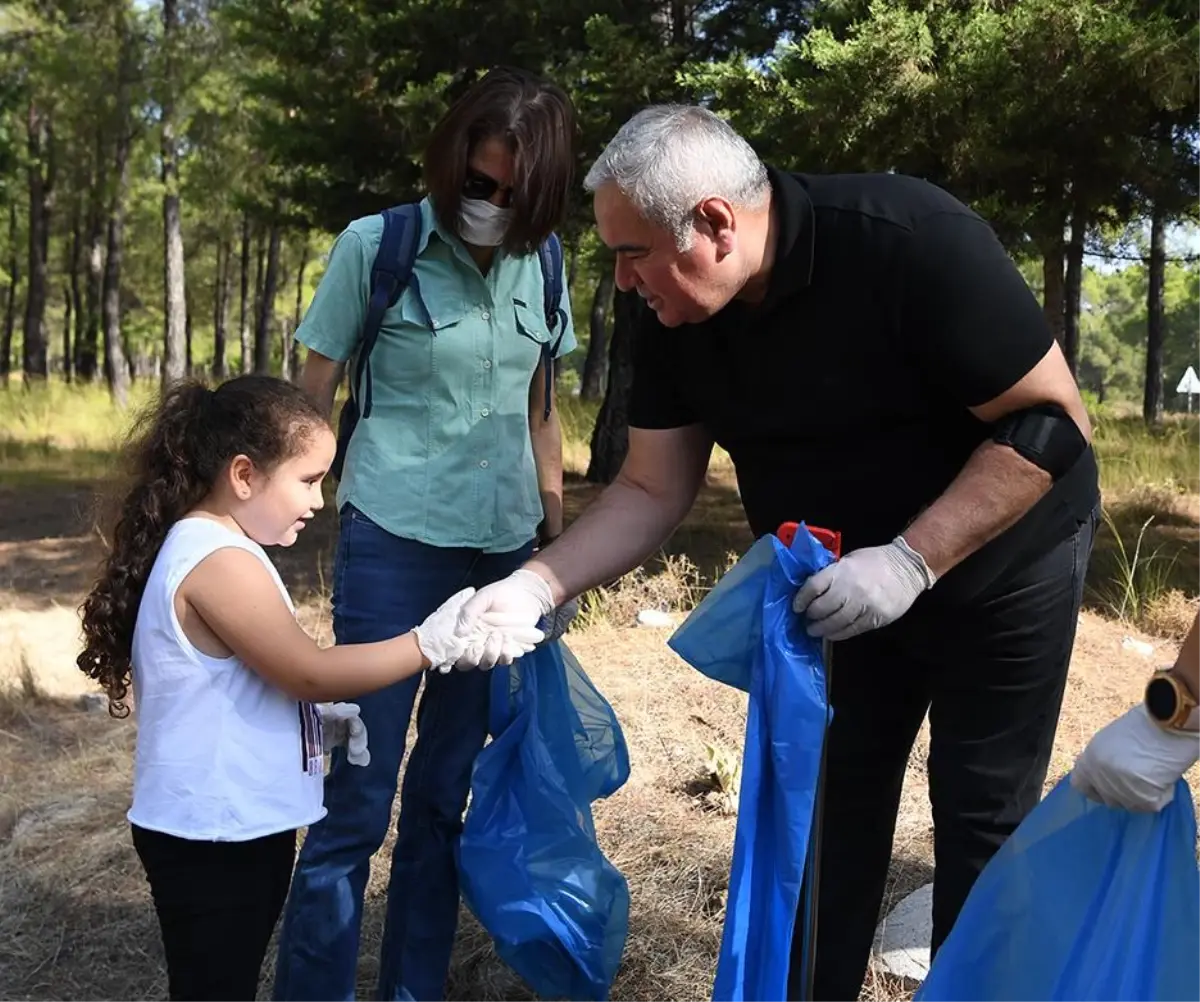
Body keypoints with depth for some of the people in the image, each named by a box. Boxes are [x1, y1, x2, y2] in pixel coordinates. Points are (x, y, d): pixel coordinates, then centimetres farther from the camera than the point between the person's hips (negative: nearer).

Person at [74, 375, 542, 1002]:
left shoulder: (210, 548, 9)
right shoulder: (220, 563, -23)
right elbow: (309, 671, -23)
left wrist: (320, 713, 8)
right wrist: (433, 642, -19)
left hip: (237, 826, 10)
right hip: (212, 838, -10)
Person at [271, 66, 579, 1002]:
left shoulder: (539, 265, 5)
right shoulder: (378, 246, -7)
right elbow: (312, 403, -3)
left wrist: (559, 538, 16)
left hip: (504, 552, 5)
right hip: (394, 546, -4)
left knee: (446, 790, 13)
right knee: (357, 797, -3)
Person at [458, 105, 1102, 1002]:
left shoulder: (912, 243, -31)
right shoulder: (677, 319, -13)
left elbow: (1053, 423, -27)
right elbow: (652, 492, -7)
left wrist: (911, 561, -34)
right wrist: (534, 587, -20)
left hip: (999, 565, -5)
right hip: (841, 576, 5)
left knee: (981, 818, 5)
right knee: (827, 807, 12)